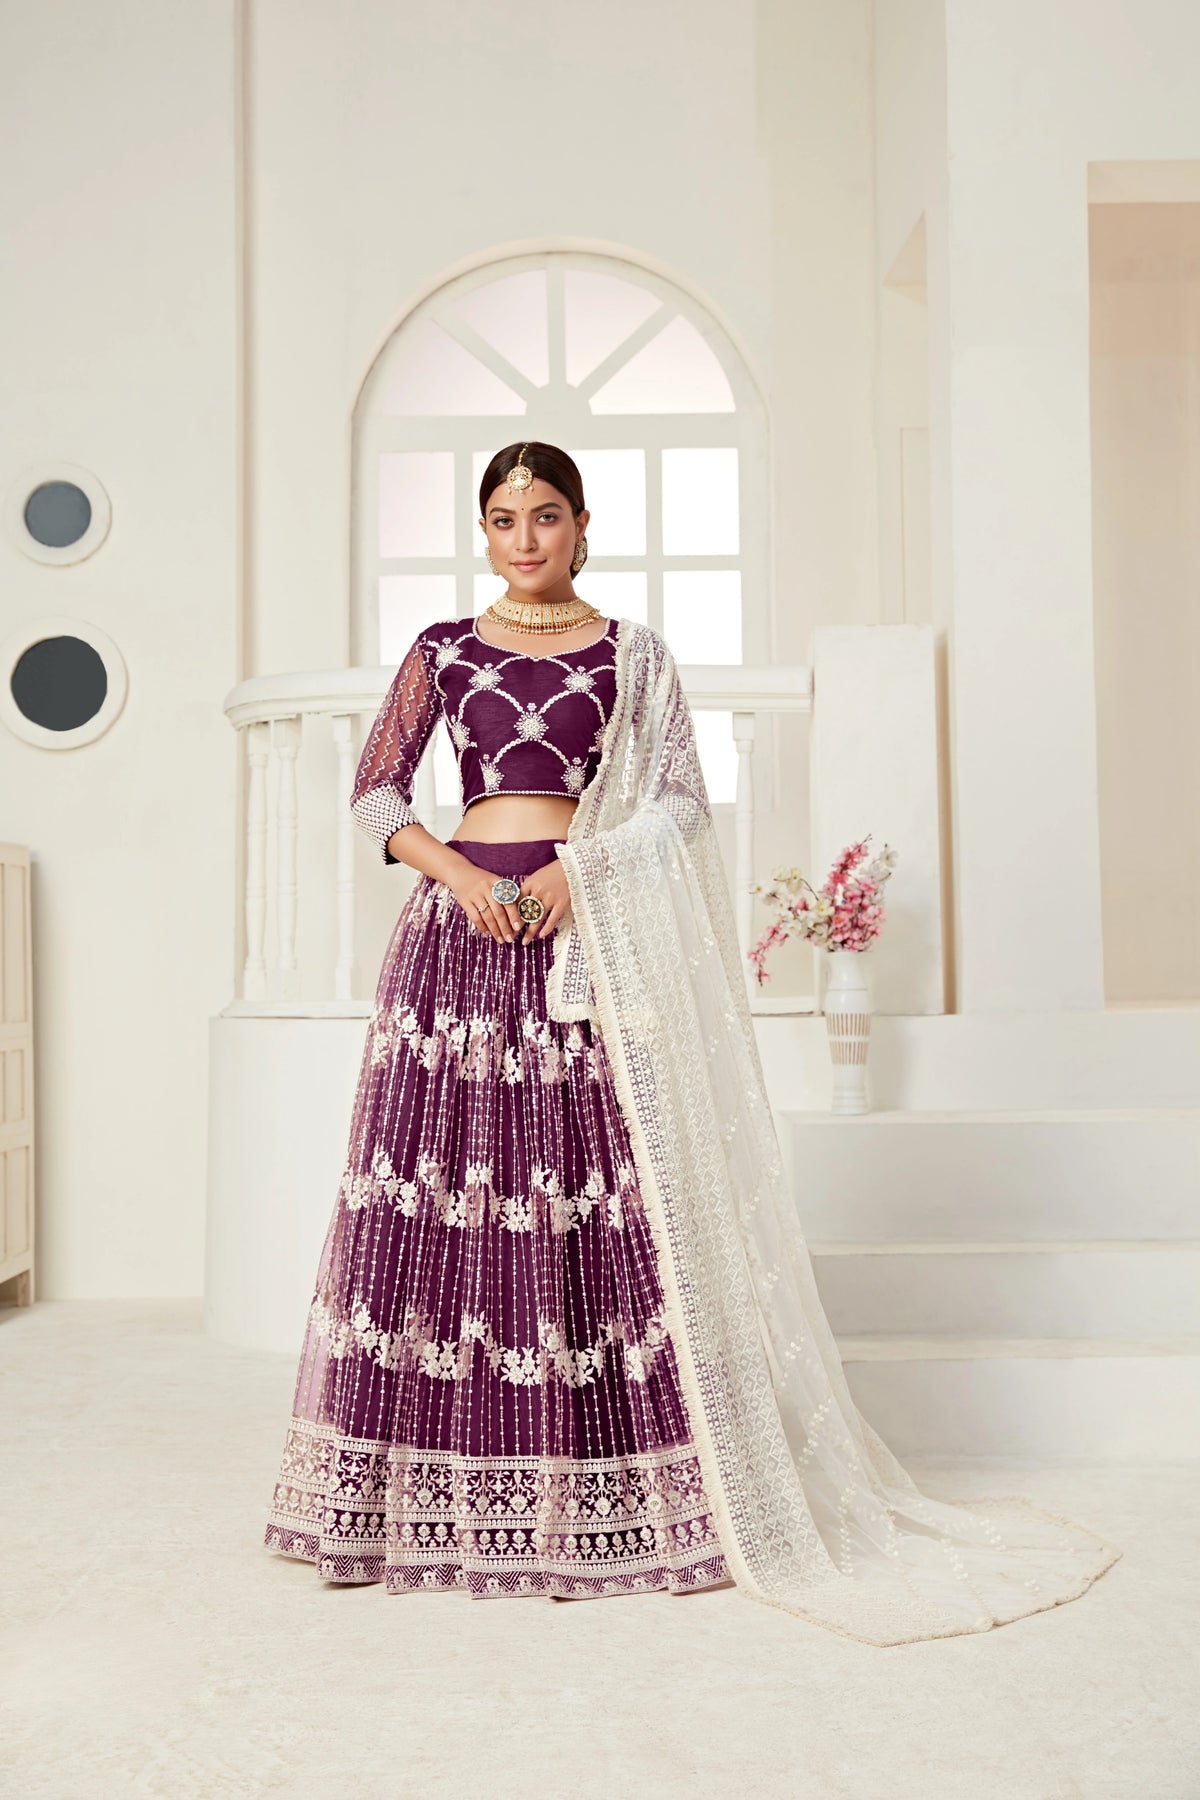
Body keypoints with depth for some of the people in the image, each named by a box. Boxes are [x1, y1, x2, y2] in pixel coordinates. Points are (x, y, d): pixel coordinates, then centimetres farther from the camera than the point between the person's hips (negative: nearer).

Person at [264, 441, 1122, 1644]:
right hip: (460, 931, 1)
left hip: (590, 938, -1)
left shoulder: (631, 654, 10)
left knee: (610, 1197, -5)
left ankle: (620, 1491, 6)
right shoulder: (442, 651, 13)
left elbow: (681, 802, 4)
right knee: (439, 1191, -2)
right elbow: (374, 792, 10)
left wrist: (580, 867, -10)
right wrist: (454, 870, -7)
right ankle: (435, 1494, 9)